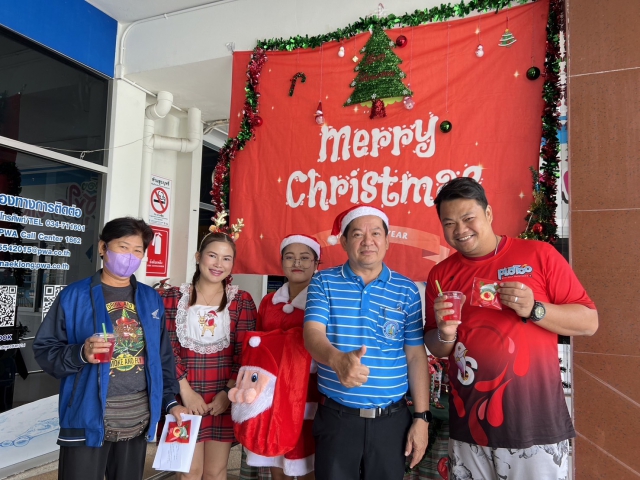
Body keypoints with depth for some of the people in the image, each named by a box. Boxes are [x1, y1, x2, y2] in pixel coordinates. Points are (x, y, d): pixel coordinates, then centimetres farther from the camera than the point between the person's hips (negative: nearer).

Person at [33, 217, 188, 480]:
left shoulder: (151, 299, 8)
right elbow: (44, 348, -4)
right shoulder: (74, 296, -4)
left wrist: (170, 400, 4)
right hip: (87, 419, -3)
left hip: (139, 419, 4)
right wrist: (81, 354, -21)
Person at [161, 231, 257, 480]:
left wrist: (229, 392, -9)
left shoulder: (242, 301, 3)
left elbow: (245, 354, -1)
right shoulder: (173, 298, 2)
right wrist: (185, 390, -10)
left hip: (224, 397, 1)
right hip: (185, 396, 0)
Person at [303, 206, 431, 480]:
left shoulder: (406, 290, 1)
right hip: (336, 416, 0)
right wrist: (337, 359, -37)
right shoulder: (323, 282, -2)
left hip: (391, 419, 1)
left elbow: (416, 356, 2)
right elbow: (312, 334, -15)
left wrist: (421, 417, -1)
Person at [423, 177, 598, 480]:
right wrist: (444, 334, -11)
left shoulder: (538, 255, -5)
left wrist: (533, 310, -18)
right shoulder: (441, 274, 4)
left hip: (534, 423, -3)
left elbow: (589, 322, -2)